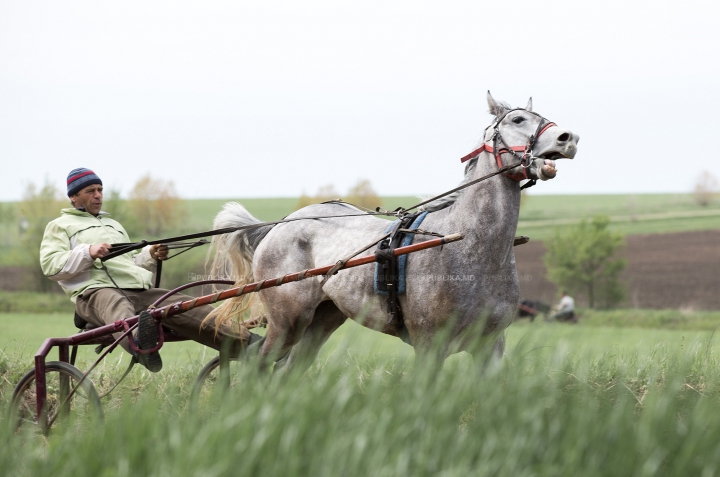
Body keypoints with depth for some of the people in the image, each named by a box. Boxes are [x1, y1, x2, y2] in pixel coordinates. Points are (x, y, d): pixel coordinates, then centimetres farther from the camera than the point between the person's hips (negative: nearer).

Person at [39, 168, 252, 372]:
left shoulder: (113, 225, 39)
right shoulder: (60, 226, 19)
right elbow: (50, 265, 2)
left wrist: (151, 256, 15)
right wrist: (87, 253, -11)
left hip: (140, 291, 7)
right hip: (96, 290, -7)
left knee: (193, 310, -18)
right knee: (116, 304, -45)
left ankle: (247, 344, -32)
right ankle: (139, 344, -79)